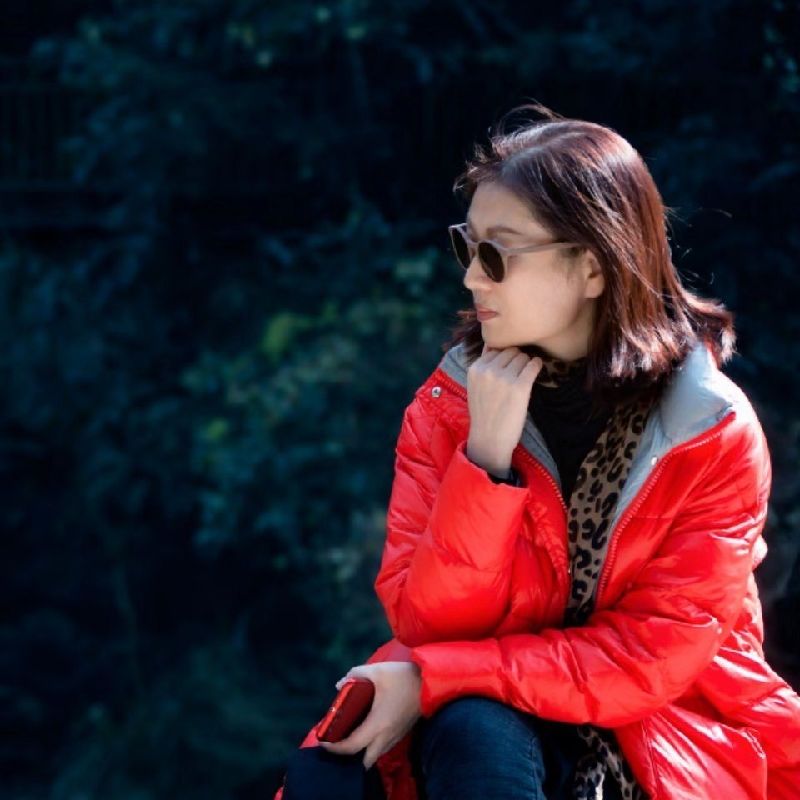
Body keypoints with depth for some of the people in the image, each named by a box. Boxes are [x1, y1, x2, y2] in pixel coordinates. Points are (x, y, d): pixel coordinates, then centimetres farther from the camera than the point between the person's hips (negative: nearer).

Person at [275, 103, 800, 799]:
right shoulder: (450, 403, -3)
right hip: (494, 721, 3)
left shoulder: (717, 435, -11)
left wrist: (430, 679, -20)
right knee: (474, 731, -32)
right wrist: (486, 457, -22)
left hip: (672, 731, -2)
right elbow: (428, 623, -10)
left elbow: (647, 660, -14)